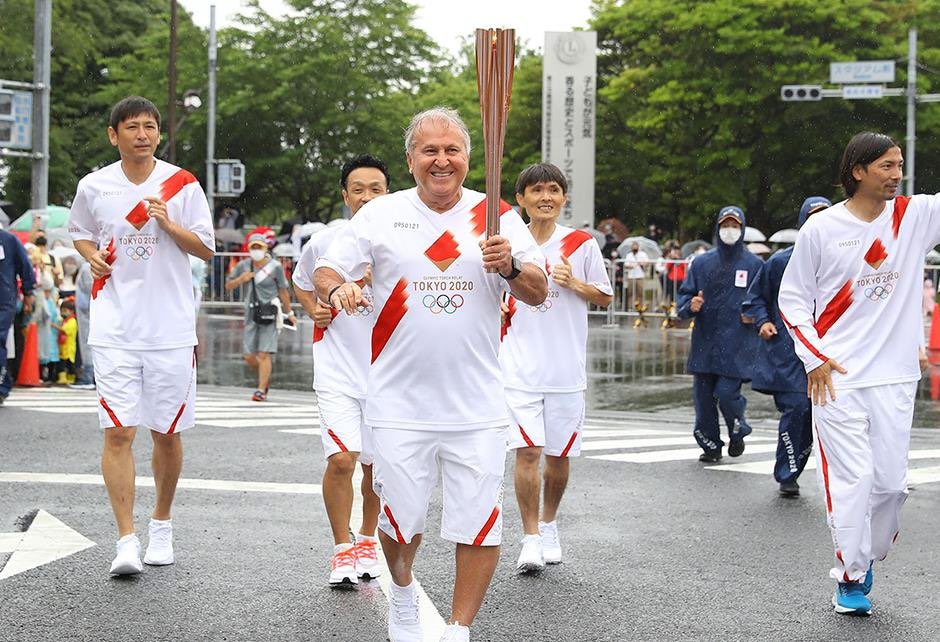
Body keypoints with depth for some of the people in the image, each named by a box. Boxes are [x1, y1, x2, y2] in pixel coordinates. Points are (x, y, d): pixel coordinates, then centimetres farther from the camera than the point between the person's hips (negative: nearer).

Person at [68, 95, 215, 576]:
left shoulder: (182, 185, 0)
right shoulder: (94, 186, 4)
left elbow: (206, 249, 3)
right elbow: (79, 233, 22)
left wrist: (168, 223, -13)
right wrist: (92, 258, 1)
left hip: (171, 328, 0)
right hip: (115, 330, 0)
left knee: (167, 433, 8)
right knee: (118, 432, -9)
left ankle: (162, 526, 28)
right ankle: (126, 541, -7)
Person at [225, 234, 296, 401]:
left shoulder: (275, 267, -2)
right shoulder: (243, 266, 6)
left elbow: (283, 291, 5)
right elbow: (228, 286, 14)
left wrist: (289, 313, 9)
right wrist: (241, 279, -6)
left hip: (269, 314, -4)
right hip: (251, 315, 4)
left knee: (264, 354, -12)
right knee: (249, 357, 4)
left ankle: (261, 390, -9)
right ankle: (266, 377, 31)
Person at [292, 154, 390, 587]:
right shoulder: (323, 243, -4)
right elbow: (300, 284, 16)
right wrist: (313, 310, -3)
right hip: (338, 369, -1)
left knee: (378, 465, 12)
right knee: (341, 458, -15)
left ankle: (367, 540, 33)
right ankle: (342, 548, 1)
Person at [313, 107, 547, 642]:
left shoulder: (498, 216, 3)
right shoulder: (381, 216, 3)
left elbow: (539, 294, 2)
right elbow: (325, 271, 4)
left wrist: (510, 265, -19)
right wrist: (337, 288, -19)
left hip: (477, 405, 0)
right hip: (401, 405, 0)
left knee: (479, 522, -1)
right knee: (400, 519, 10)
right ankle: (403, 591, 41)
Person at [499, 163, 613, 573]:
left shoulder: (582, 244, 1)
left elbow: (606, 298, 7)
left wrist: (574, 283, -11)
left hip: (567, 369, 1)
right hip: (520, 367, -1)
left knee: (559, 455, 10)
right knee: (527, 451, -11)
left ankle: (548, 524, 33)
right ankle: (530, 538, -3)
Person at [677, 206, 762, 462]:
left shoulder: (754, 265, 3)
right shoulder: (701, 263, 9)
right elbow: (684, 295, 10)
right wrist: (690, 305, -12)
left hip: (737, 345, -3)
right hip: (704, 343, 3)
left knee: (726, 393, -12)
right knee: (703, 395, 5)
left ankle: (738, 432, 18)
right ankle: (710, 444, 22)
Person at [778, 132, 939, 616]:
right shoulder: (821, 229, -2)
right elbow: (792, 300, 3)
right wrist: (814, 357, -6)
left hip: (895, 377, 3)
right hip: (838, 378, -3)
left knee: (891, 481, 5)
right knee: (852, 479, -5)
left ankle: (869, 557, 29)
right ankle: (850, 579, 7)